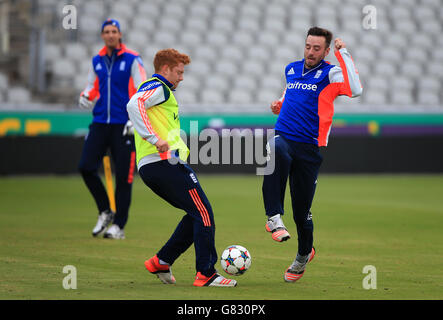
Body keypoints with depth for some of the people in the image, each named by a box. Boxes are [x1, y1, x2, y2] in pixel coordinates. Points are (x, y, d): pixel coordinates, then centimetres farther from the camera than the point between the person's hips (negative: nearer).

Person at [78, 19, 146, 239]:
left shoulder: (132, 60, -2)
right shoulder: (96, 61, 12)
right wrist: (85, 97, -1)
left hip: (123, 126, -5)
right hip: (100, 122, 5)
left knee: (123, 175, -4)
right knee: (86, 167, -8)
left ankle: (119, 225, 5)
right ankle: (104, 212, 10)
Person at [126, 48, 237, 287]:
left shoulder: (155, 88, 29)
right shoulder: (157, 87, -2)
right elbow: (134, 104, -23)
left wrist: (181, 148, 27)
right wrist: (155, 139, -28)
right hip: (166, 162, -10)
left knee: (197, 214, 15)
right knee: (203, 212, -9)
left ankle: (161, 261, 11)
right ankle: (206, 274, -13)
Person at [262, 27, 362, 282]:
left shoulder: (330, 74, -1)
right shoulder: (291, 69, 15)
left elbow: (355, 90, -22)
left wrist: (343, 53, -17)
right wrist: (279, 105, 12)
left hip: (309, 148, -2)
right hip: (283, 136, 3)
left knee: (302, 209, 2)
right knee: (276, 151, -38)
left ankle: (304, 254, 32)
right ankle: (275, 218, -39)